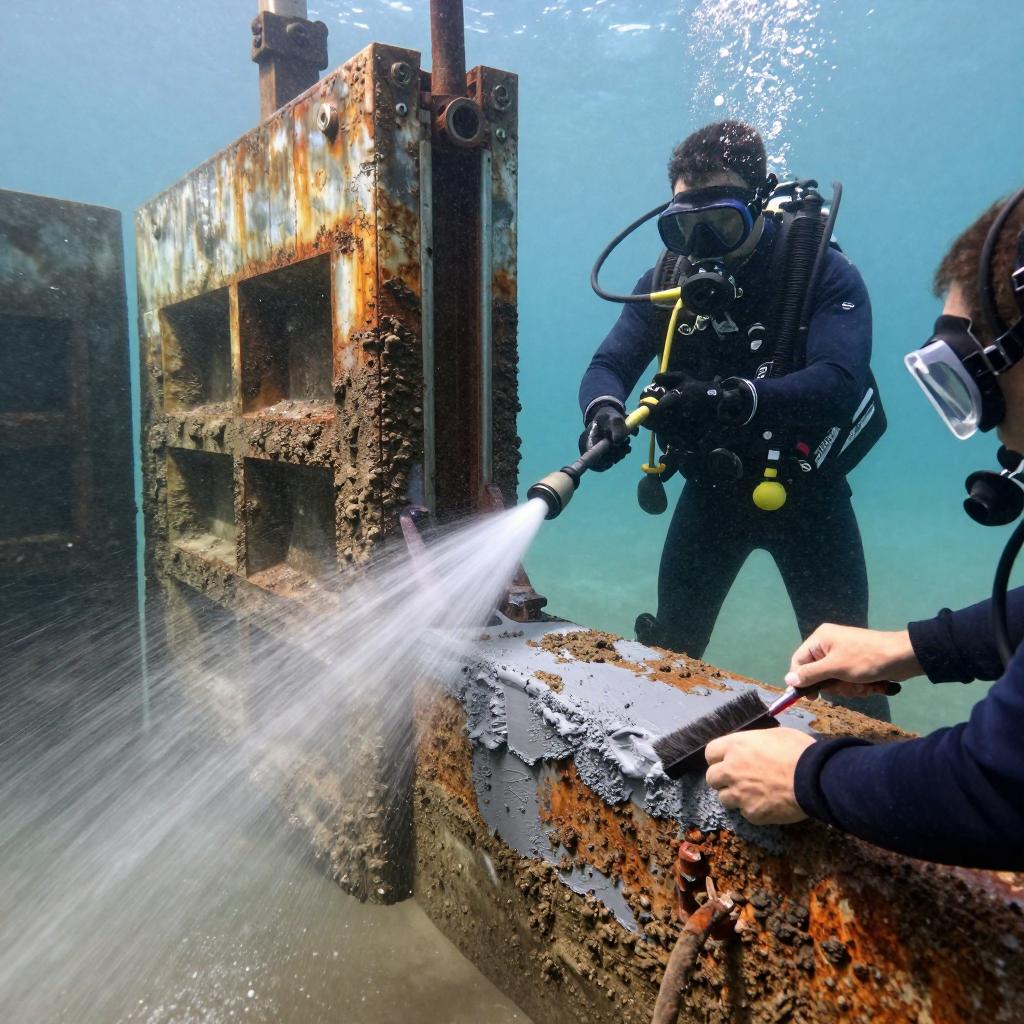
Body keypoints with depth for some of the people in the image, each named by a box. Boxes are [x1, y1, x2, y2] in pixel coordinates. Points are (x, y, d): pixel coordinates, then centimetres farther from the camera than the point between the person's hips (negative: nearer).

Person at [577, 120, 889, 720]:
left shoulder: (826, 275, -16)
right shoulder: (667, 280, -4)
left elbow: (840, 384, -30)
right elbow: (608, 367, -12)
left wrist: (731, 398, -47)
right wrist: (605, 410, -36)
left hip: (802, 488, -3)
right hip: (711, 489, 4)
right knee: (668, 653, 15)